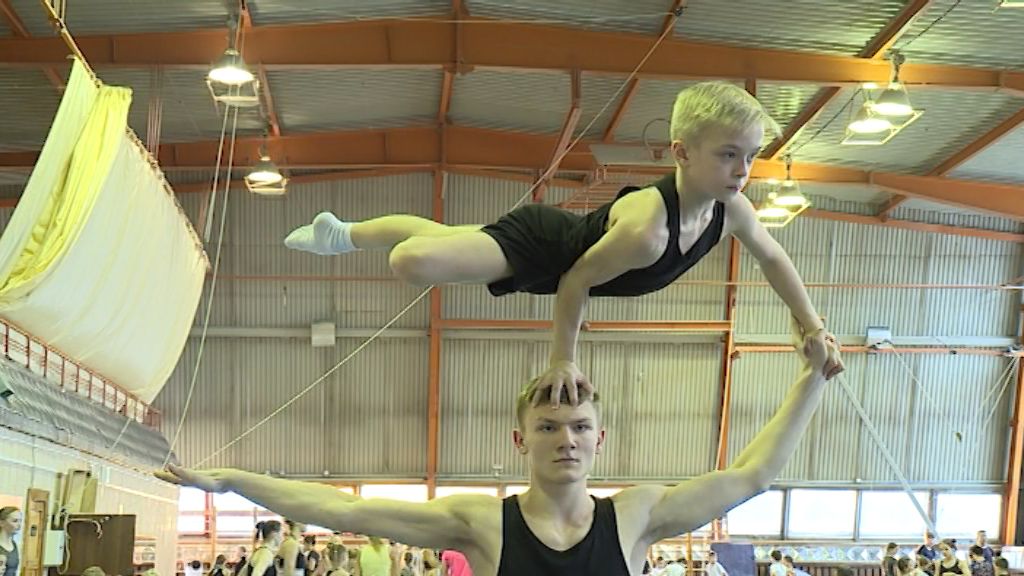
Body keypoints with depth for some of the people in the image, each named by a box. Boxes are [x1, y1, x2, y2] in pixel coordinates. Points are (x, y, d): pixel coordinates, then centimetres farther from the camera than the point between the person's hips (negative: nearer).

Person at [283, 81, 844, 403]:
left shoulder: (731, 209, -19)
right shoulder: (645, 228, -42)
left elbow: (773, 258, 2)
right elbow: (574, 282, -29)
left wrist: (812, 326, 8)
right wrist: (563, 360, -19)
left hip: (575, 237, 7)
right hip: (544, 243, -7)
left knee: (446, 239, 24)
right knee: (413, 261, -26)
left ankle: (341, 230, 46)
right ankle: (344, 234, 7)